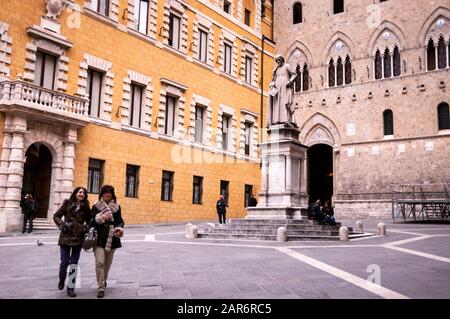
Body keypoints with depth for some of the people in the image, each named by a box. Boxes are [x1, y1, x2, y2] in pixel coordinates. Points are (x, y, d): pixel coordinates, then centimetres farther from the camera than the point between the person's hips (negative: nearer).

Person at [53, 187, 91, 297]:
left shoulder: (86, 207, 6)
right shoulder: (67, 203, 1)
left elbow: (89, 221, 14)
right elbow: (56, 216, 3)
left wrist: (86, 228, -5)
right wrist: (62, 225, -12)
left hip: (78, 237, 2)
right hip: (66, 236, -1)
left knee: (74, 263, 4)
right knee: (64, 261, -2)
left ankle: (71, 288, 14)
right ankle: (61, 280, 30)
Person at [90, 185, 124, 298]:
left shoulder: (116, 206, 6)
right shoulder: (96, 206, 1)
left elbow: (120, 221, 8)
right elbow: (91, 221, -2)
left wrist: (120, 228, -12)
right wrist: (101, 218, -19)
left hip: (111, 238, 3)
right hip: (99, 238, -3)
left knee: (108, 262, 13)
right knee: (100, 262, -14)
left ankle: (103, 281, 35)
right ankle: (101, 287, -8)